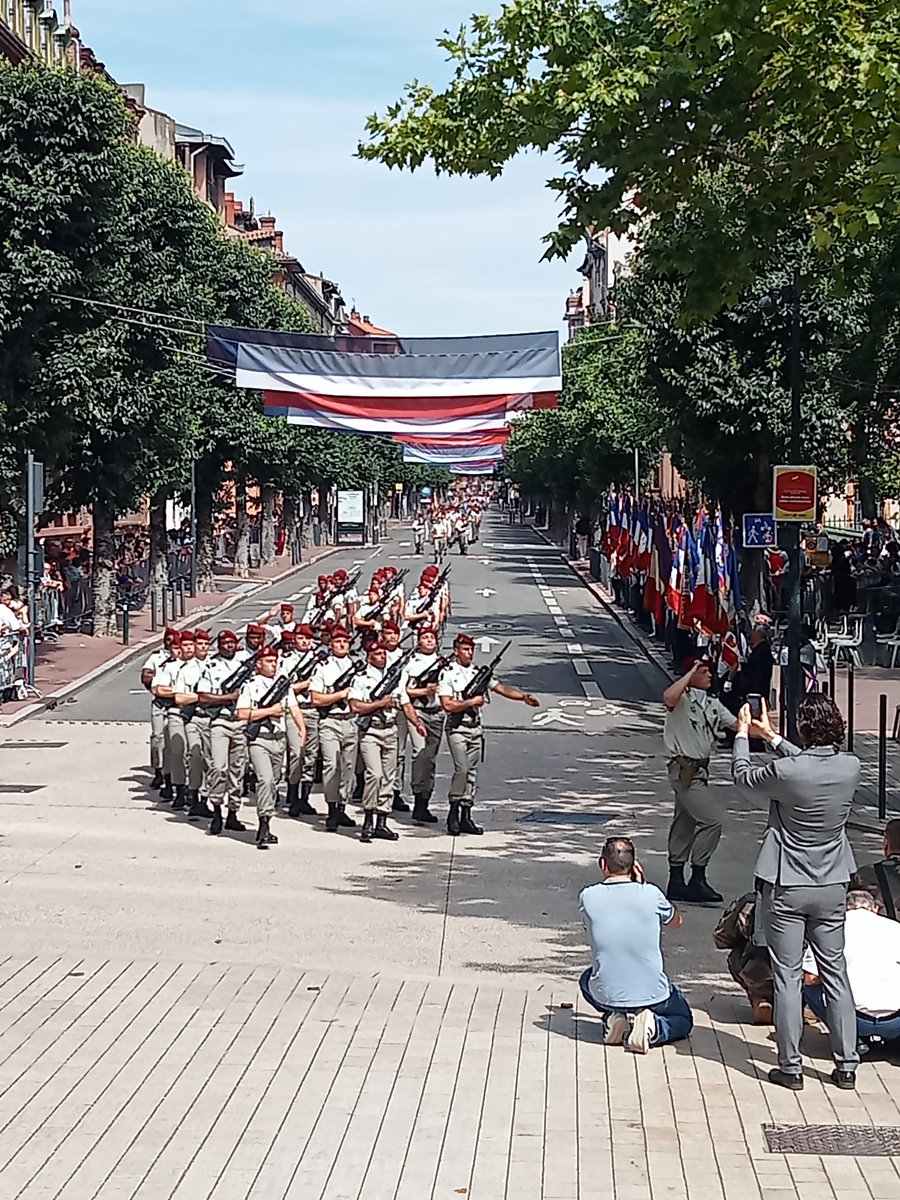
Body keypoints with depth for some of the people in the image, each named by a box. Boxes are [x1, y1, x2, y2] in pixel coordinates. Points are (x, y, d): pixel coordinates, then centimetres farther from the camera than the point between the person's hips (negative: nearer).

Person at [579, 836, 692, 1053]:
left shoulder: (588, 897, -10)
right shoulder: (651, 894, -12)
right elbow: (677, 922, 11)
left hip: (605, 996, 1)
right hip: (652, 995, -1)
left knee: (587, 980, 38)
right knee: (683, 1020, 31)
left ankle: (614, 1019, 9)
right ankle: (653, 1028, -3)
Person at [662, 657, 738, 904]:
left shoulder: (712, 704, 15)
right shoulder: (683, 698, -11)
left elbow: (736, 724, 12)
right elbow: (668, 697, -35)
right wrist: (690, 673, -23)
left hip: (699, 769, 9)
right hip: (684, 769, -9)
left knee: (685, 825, 13)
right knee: (711, 821, -14)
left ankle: (676, 883, 20)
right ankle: (697, 880, -8)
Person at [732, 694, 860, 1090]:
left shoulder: (785, 772, -22)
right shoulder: (851, 767, -9)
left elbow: (742, 774, -2)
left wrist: (742, 734, 17)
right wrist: (772, 738, 25)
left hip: (786, 889, -4)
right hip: (832, 887, 4)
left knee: (787, 976, 4)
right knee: (835, 971, 13)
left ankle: (791, 1066, 9)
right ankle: (846, 1064, 16)